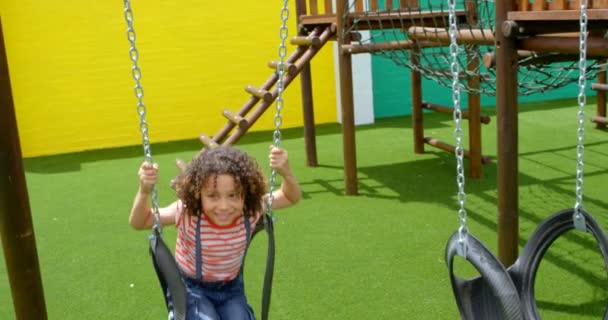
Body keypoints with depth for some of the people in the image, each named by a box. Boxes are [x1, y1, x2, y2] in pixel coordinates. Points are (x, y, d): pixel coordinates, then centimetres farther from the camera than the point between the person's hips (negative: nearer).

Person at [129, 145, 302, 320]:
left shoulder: (251, 212, -23)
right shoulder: (187, 214, -28)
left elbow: (292, 197, -12)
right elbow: (139, 222, -21)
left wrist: (286, 172, -33)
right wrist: (144, 191, -41)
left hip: (231, 288, 3)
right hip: (191, 288, -2)